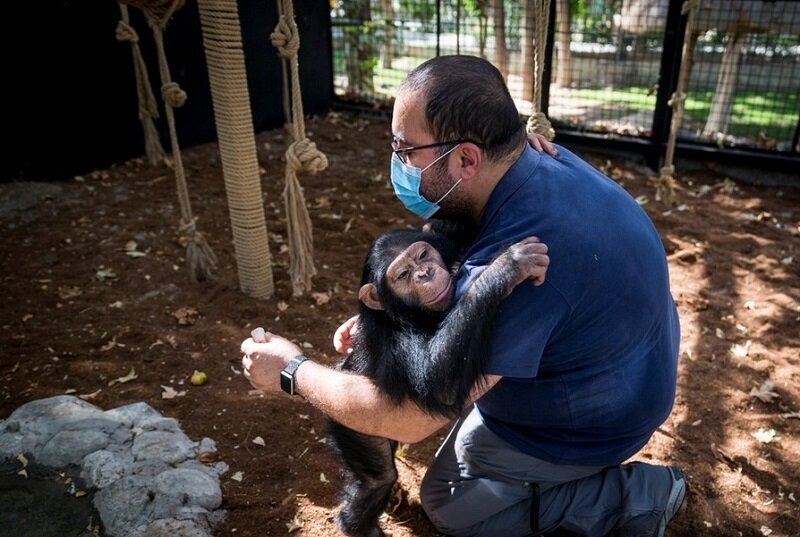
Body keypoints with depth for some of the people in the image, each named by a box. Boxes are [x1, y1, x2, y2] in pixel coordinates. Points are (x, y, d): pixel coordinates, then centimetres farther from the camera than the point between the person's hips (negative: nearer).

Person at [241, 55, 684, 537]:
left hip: (596, 418, -8)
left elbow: (409, 418, -33)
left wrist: (292, 371, -19)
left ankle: (630, 497, 5)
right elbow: (456, 272, 5)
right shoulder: (542, 163, -12)